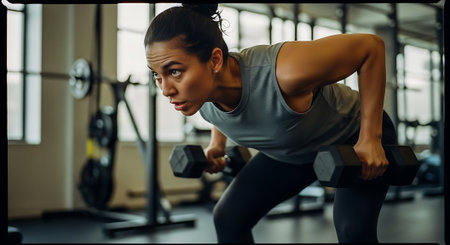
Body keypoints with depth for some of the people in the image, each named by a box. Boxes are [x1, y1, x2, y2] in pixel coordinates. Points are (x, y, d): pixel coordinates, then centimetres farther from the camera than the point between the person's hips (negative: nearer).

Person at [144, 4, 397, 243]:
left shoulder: (284, 73, -44)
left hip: (354, 137, -5)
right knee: (228, 217, -1)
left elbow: (372, 45, -29)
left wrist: (370, 138, -28)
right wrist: (217, 143, 0)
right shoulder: (197, 88, -23)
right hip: (291, 152, 6)